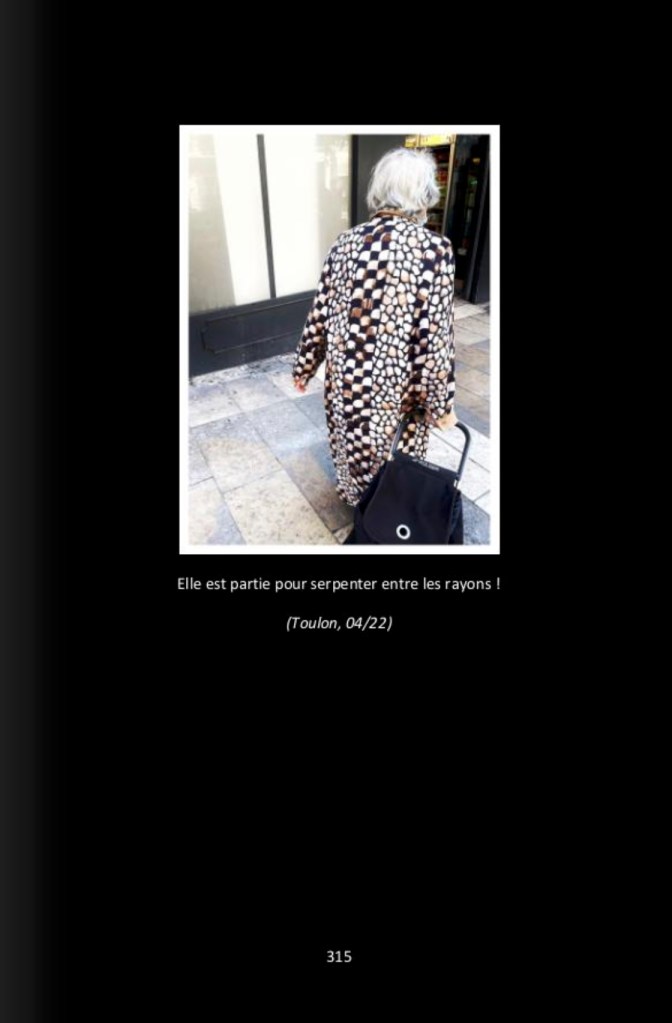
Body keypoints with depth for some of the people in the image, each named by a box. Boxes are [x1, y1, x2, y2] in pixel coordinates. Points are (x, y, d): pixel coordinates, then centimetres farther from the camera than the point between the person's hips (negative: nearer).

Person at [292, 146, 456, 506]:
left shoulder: (346, 241, -2)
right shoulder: (433, 248, -15)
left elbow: (319, 315, 2)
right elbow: (433, 338, -17)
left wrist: (304, 365, 15)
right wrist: (442, 403, -8)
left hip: (344, 376, 5)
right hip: (394, 383, -5)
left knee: (353, 447, 26)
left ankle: (355, 498, 50)